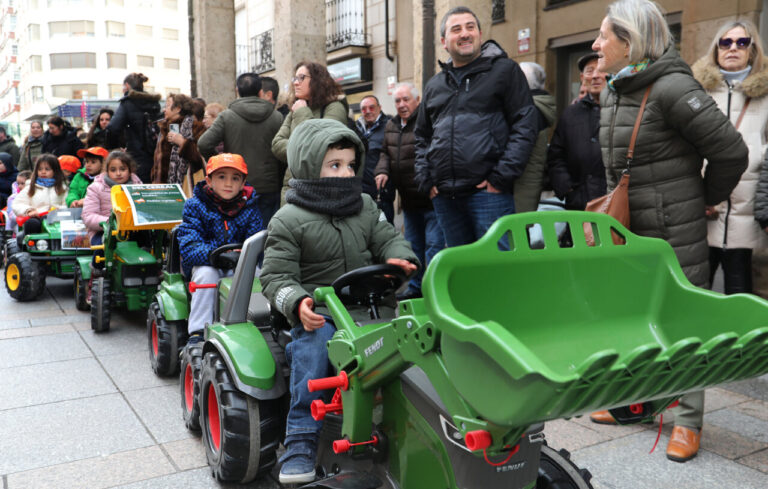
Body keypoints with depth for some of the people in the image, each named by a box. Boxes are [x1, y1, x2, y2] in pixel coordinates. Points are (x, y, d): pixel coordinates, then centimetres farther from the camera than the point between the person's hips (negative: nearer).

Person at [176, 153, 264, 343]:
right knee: (207, 273, -33)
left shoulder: (249, 208, 1)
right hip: (204, 263, -1)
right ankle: (197, 332, -27)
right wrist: (214, 254, -36)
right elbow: (189, 246, -16)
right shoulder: (195, 205, -6)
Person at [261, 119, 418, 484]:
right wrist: (298, 304, -25)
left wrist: (398, 258, -9)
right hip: (318, 310, -4)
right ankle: (301, 442, -25)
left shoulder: (366, 207, 16)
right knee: (312, 344, -35)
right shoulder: (288, 220, -1)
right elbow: (276, 277, -5)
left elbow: (387, 238, 16)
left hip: (368, 302, 4)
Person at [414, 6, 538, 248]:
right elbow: (422, 136, 24)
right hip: (444, 196, 5)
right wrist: (425, 180, 9)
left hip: (488, 193, -5)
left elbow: (526, 124, -4)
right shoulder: (434, 85, 18)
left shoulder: (504, 70, 3)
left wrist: (501, 177, -12)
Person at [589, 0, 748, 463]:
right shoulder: (613, 91, 9)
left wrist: (703, 199, -2)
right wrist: (615, 204, 15)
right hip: (629, 229, 8)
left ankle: (688, 421, 18)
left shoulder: (672, 88, -18)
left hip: (674, 233, -8)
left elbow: (731, 151, -16)